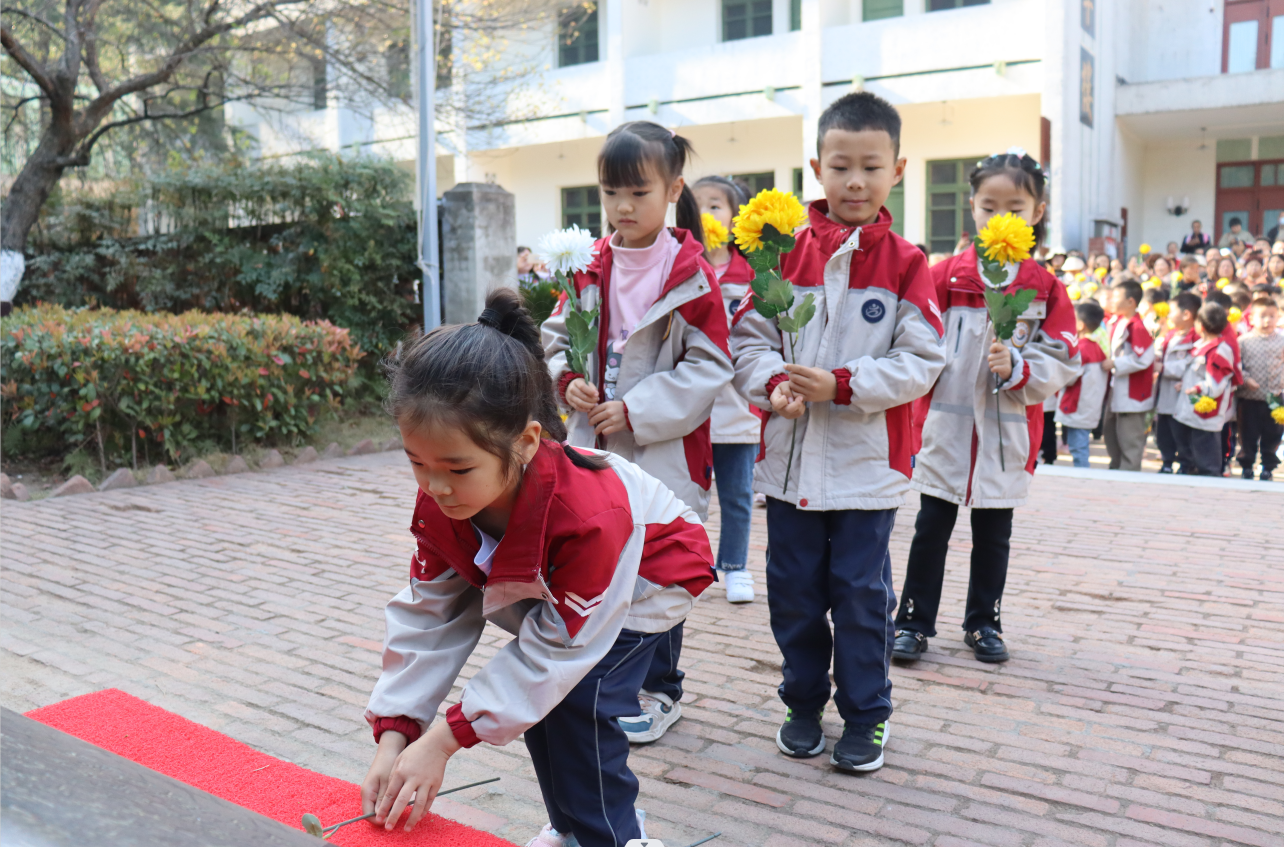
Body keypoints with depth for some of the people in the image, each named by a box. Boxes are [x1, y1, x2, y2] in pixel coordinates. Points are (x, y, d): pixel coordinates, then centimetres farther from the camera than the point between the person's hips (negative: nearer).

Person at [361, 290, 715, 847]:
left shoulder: (590, 517, -44)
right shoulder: (440, 499, -25)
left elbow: (558, 647, -35)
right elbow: (428, 614, -16)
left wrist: (445, 739, -33)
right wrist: (394, 734, -23)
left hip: (646, 576, -6)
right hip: (546, 586, 7)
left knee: (578, 701, -20)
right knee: (533, 696, 1)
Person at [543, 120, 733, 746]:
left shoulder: (690, 275, -10)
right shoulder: (589, 267, 5)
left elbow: (710, 367, -12)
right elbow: (556, 336, 14)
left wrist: (636, 410, -17)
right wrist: (568, 380, -7)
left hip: (663, 453, -5)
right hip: (595, 448, 5)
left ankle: (659, 691, 26)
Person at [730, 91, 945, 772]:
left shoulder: (905, 264, -2)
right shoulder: (784, 252, 3)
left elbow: (921, 361, -7)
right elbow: (747, 338, 4)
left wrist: (842, 385, -18)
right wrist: (774, 384, -15)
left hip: (867, 460, -2)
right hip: (790, 455, 2)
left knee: (860, 590, 5)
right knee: (793, 588, 12)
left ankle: (865, 714, 24)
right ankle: (804, 703, 31)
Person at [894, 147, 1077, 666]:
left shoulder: (1047, 290, 1)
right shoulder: (945, 277, -1)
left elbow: (1062, 364, -1)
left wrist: (1016, 366, -18)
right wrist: (920, 417, -12)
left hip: (1006, 436, 1)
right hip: (945, 429, -1)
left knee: (993, 535, 13)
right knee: (931, 530, 7)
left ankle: (983, 623, 29)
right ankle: (913, 623, 18)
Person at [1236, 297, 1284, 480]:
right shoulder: (1243, 341, -4)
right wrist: (1246, 379, -17)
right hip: (1249, 398, -2)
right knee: (1248, 434, 7)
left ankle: (1268, 466, 23)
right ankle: (1246, 465, 20)